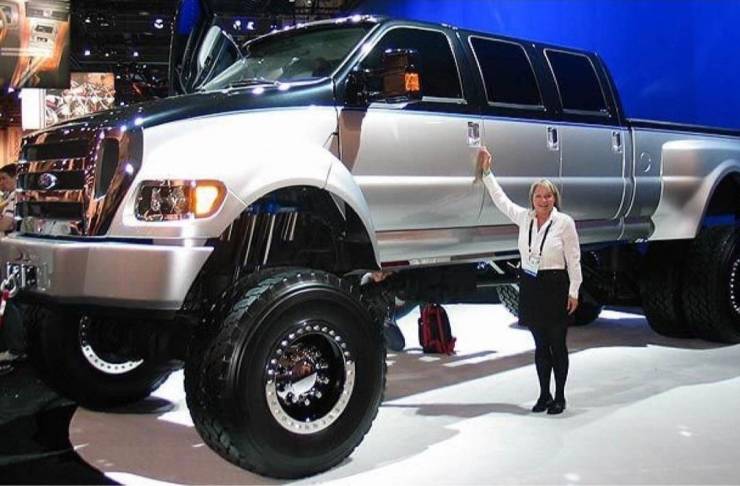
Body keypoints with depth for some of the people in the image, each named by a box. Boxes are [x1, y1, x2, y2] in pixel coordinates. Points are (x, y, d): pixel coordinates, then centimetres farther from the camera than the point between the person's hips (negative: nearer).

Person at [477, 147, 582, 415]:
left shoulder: (564, 222, -8)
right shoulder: (524, 218, 3)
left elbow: (573, 259, -5)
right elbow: (500, 199, 15)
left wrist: (574, 291, -7)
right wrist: (487, 171, 16)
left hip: (555, 286, -4)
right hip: (530, 286, 4)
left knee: (557, 344, 5)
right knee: (540, 345, 12)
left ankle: (559, 397, 15)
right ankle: (544, 395, 22)